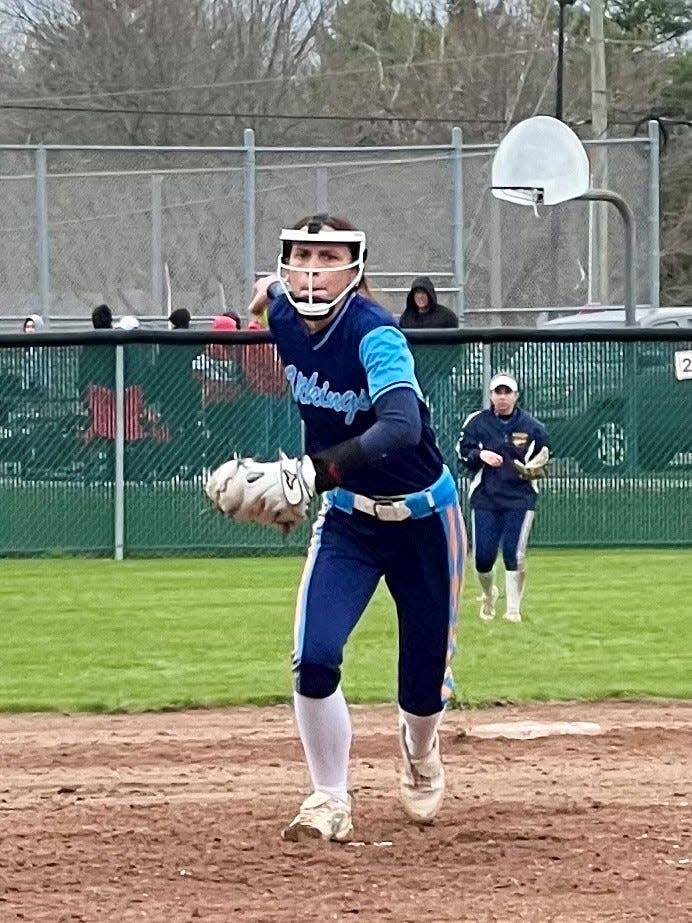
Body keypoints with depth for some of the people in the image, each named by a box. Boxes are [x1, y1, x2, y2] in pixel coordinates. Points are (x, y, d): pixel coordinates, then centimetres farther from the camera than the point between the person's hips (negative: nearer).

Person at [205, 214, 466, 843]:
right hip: (347, 519, 4)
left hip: (422, 520, -4)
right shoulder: (285, 314, -11)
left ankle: (420, 752, 44)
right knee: (314, 659, -17)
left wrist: (311, 474, -55)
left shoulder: (375, 334, -29)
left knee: (424, 682, 8)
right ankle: (330, 802, 0)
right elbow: (275, 289, 16)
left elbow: (402, 428, -46)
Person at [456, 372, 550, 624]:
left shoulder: (532, 426, 3)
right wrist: (480, 455, -19)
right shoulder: (476, 422, 2)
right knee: (483, 556, -1)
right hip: (484, 498, 1)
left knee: (515, 553, -13)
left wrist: (535, 469, -12)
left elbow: (543, 459, 10)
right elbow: (463, 452, 1)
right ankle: (488, 595, 31)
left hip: (520, 497, -1)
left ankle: (513, 608, -1)